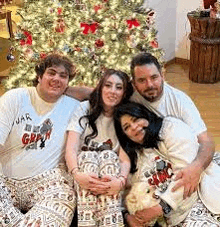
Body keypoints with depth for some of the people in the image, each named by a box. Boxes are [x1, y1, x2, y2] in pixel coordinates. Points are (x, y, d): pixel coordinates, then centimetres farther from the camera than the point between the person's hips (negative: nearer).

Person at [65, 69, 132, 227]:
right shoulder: (85, 109, -1)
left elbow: (125, 157, -11)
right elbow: (71, 148, -13)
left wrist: (121, 181, -34)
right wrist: (77, 174, -34)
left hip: (111, 170, 1)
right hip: (84, 165, 0)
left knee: (109, 155, -29)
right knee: (87, 156, -30)